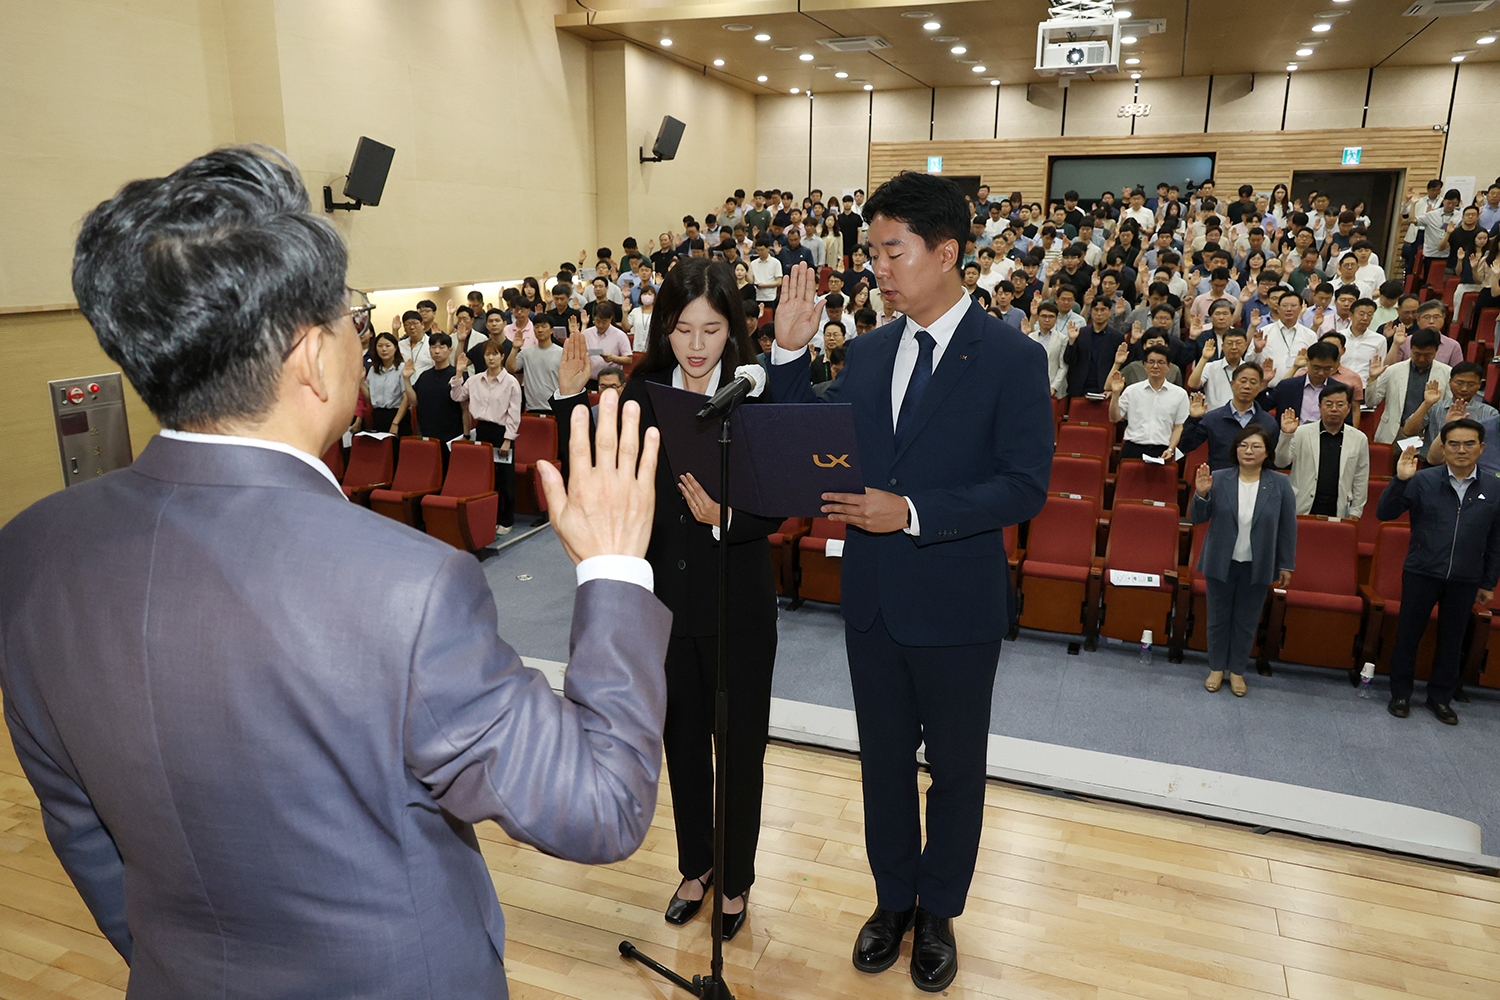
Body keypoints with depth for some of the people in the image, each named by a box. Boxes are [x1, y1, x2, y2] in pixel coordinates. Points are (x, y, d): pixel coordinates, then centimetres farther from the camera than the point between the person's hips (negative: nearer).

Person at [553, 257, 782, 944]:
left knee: (739, 744, 11)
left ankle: (735, 879, 35)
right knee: (682, 739, 19)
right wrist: (571, 401, -8)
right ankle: (695, 867, 41)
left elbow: (775, 510, -12)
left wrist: (724, 517, -32)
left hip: (737, 603, -3)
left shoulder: (755, 395, -11)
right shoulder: (643, 392, -1)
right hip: (665, 597, 4)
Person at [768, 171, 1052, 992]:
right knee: (883, 759, 18)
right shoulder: (866, 353, 3)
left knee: (954, 766, 15)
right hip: (871, 600, 4)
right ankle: (893, 899, 40)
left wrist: (913, 512, -25)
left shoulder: (1013, 358, -11)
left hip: (957, 606, -4)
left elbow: (1024, 486, -16)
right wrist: (791, 353, -6)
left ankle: (938, 911, 38)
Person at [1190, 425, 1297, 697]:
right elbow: (1197, 518, -4)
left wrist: (1286, 564, 1)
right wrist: (1201, 494, -23)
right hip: (1221, 563, 0)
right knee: (1218, 618, 12)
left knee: (1247, 621, 13)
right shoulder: (1219, 479, -8)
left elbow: (1288, 527, 0)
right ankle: (1217, 667, 27)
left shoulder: (1280, 485, -6)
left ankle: (1237, 670, 28)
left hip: (1257, 566, 0)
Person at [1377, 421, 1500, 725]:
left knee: (1452, 639, 13)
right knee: (1408, 634, 7)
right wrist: (1400, 480, -26)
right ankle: (1400, 693, 21)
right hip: (1421, 574, -2)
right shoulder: (1423, 480, -8)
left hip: (1465, 580, 2)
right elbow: (1383, 513, -12)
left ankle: (1440, 696, 29)